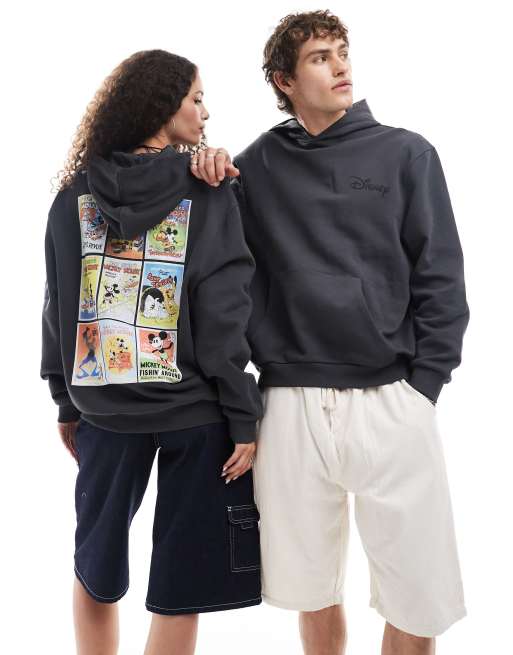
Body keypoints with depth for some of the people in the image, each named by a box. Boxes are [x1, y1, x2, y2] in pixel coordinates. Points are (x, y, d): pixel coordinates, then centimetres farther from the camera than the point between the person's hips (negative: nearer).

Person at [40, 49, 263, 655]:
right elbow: (224, 314, -11)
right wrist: (244, 417, -6)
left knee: (96, 568, 21)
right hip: (195, 409, -3)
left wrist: (68, 400, 15)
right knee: (181, 585, 8)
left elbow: (58, 307, 6)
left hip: (102, 406, 4)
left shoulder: (75, 193, 3)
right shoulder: (208, 192, -7)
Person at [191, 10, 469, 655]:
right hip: (290, 406, 1)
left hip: (391, 404, -1)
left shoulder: (406, 154, 5)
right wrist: (202, 182, -5)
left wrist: (422, 386, -4)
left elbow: (439, 281, 3)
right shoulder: (255, 166, 7)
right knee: (313, 593, 12)